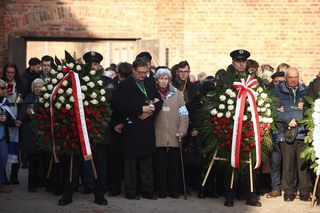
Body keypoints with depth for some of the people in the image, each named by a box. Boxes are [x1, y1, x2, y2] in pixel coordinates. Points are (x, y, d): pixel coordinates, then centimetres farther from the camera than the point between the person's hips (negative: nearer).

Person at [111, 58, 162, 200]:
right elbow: (119, 105, -15)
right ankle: (130, 191, 11)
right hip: (132, 128, -4)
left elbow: (159, 101, 13)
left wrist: (151, 111, -8)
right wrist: (141, 109, -17)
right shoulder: (125, 85, -5)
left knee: (147, 159, 9)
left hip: (148, 128, 5)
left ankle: (148, 190, 15)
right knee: (131, 160, 3)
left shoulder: (150, 83, 12)